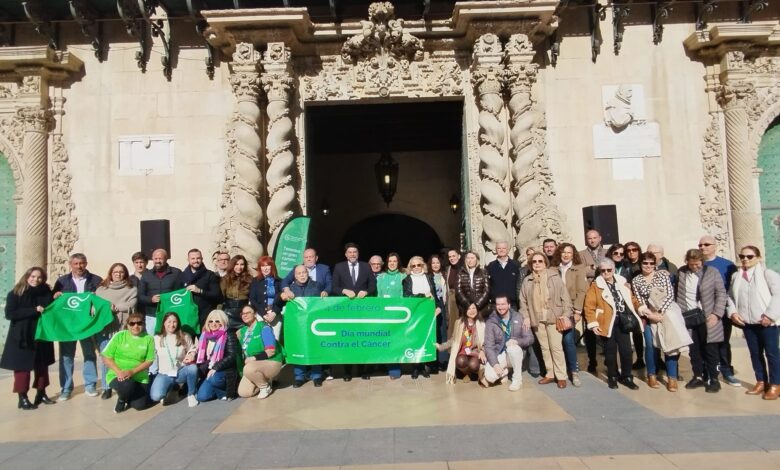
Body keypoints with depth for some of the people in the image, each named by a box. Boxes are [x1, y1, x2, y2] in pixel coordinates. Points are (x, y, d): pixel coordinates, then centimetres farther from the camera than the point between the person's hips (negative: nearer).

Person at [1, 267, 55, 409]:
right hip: (22, 336, -3)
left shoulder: (46, 293, 5)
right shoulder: (15, 294, -4)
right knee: (22, 366, -1)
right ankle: (22, 398, 8)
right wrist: (33, 310, -20)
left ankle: (41, 393, 20)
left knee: (42, 365, 8)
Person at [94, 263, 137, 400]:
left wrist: (114, 308, -10)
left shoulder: (131, 290, 9)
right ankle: (107, 387, 13)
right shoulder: (101, 289, 16)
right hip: (104, 327, 2)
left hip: (122, 328, -2)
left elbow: (130, 305, -4)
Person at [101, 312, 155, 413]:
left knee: (141, 405, -12)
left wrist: (132, 372, -18)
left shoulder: (148, 339, -1)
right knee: (128, 385, -35)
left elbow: (149, 361, -3)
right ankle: (121, 399, 3)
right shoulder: (119, 336, -3)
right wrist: (119, 372, -17)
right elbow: (106, 357, -3)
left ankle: (127, 395, 23)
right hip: (118, 375, -2)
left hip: (139, 377, 2)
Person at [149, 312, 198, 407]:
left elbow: (192, 350, 10)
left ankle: (191, 395, -9)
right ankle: (170, 387, 9)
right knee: (155, 396, -28)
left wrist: (191, 356, -12)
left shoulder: (185, 337, 2)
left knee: (193, 367, -35)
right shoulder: (157, 339, 1)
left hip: (181, 372, 1)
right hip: (164, 374, -1)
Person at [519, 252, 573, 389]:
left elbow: (565, 297, -3)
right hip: (537, 319, 4)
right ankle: (550, 374, 21)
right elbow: (523, 301, 10)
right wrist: (525, 317, 2)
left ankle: (561, 376, 7)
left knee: (556, 347, -4)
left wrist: (566, 315, -9)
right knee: (544, 348, 10)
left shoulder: (554, 277, -2)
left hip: (553, 318, -3)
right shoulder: (527, 281, 7)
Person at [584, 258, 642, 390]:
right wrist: (592, 323, -15)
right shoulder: (595, 286, -3)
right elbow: (589, 306, -8)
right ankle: (612, 377, 23)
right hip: (607, 323, -3)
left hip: (623, 322, 3)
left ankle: (626, 377, 21)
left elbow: (631, 299, 17)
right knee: (610, 351, 8)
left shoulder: (622, 283, 11)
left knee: (626, 350, 5)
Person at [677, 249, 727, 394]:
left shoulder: (712, 272, -3)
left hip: (707, 318, -3)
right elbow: (678, 294, 9)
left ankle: (714, 380, 14)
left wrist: (716, 313, -12)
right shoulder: (681, 272, 4)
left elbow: (721, 293, -4)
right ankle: (698, 377, 22)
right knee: (694, 350, 10)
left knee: (710, 350, 3)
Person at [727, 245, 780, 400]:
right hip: (747, 322, 5)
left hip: (766, 321, -5)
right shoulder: (736, 276, 11)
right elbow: (730, 296, 14)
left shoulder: (767, 273, -5)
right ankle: (761, 382, 23)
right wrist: (733, 312, 0)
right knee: (755, 352, 12)